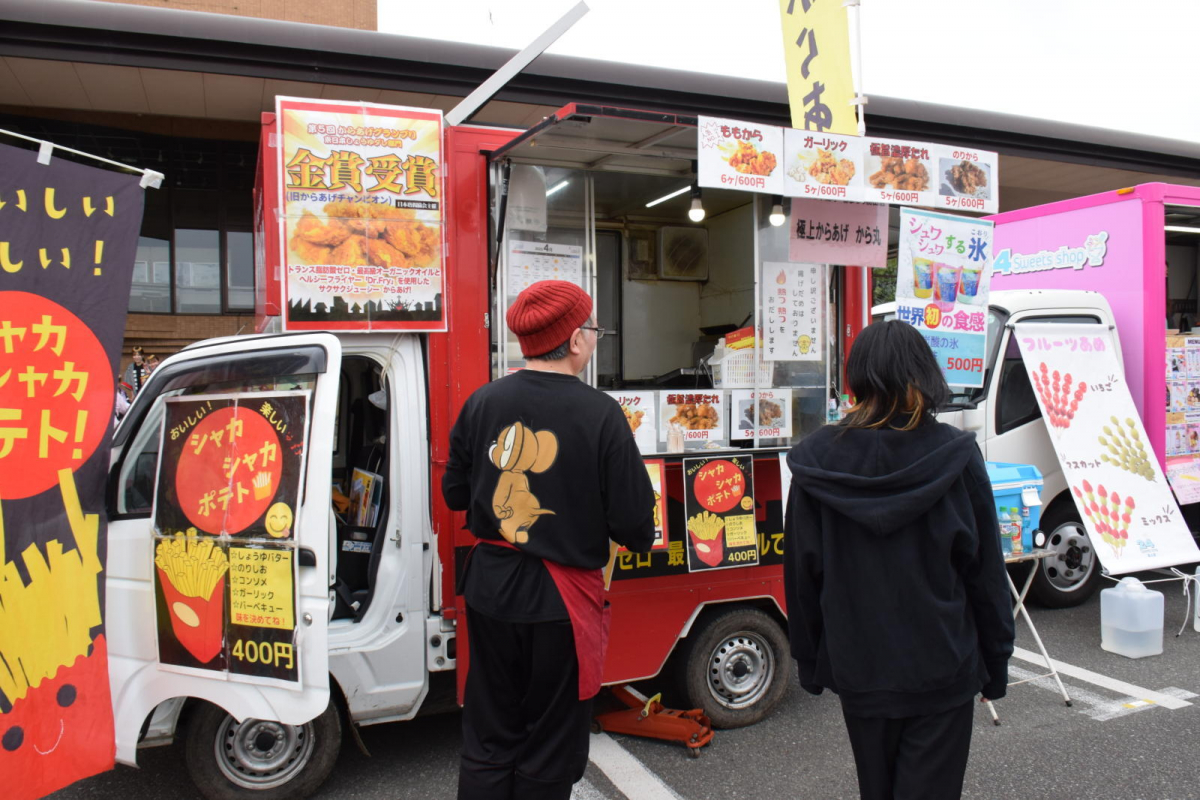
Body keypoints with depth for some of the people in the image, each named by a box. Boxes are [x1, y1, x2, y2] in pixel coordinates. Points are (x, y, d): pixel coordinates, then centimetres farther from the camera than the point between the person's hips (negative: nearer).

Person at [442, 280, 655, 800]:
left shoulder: (483, 402, -3)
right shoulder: (599, 414, -17)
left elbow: (454, 493, 7)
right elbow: (634, 524, -16)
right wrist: (641, 538, 6)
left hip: (490, 589, 4)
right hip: (561, 600, -4)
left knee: (487, 743, 20)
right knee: (547, 758, 15)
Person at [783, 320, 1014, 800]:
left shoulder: (818, 461, -8)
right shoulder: (955, 457, -12)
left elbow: (802, 573, -2)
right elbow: (986, 569, -6)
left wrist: (810, 662, 10)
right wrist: (996, 663, 7)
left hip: (859, 670, 2)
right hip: (942, 670, -1)